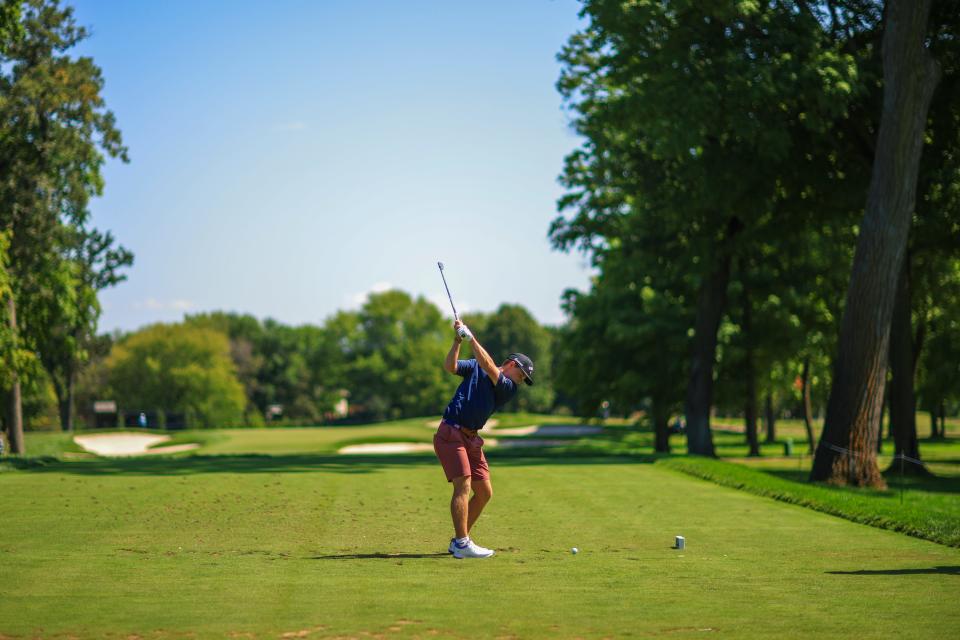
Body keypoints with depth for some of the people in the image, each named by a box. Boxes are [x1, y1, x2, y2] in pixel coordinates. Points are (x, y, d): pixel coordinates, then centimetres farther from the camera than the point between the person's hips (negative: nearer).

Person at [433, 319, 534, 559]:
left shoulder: (509, 389, 8)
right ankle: (462, 544, -19)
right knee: (463, 485, -17)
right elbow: (450, 366, -8)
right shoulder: (475, 366, 6)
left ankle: (459, 540, 19)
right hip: (450, 433, -6)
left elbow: (489, 368, -9)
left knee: (484, 492, 6)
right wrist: (458, 340, -18)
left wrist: (472, 338, -14)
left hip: (472, 439, 6)